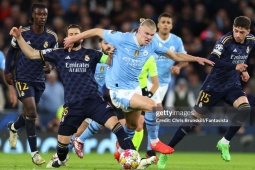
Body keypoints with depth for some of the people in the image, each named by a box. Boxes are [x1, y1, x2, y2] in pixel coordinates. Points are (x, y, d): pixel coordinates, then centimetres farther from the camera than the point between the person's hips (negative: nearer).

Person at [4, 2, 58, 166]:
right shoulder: (22, 33, -11)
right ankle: (34, 152, -8)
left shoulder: (52, 37, -5)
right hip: (23, 78, -4)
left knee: (31, 113, 16)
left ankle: (14, 127, 52)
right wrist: (7, 71, 2)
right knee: (32, 111, -16)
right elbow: (12, 51, 5)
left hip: (39, 80, 4)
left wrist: (50, 66, -15)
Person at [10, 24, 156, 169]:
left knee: (115, 123, -20)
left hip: (94, 100, -1)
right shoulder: (59, 54, 7)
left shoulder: (91, 54, 7)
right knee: (62, 139, 7)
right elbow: (31, 54, 9)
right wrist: (19, 37, 1)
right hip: (73, 104, 1)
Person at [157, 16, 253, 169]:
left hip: (233, 85, 4)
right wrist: (234, 67, -36)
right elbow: (213, 59, -34)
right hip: (214, 85, -4)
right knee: (195, 118, -2)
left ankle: (224, 143, -10)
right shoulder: (225, 41, -20)